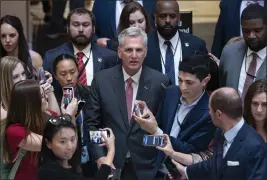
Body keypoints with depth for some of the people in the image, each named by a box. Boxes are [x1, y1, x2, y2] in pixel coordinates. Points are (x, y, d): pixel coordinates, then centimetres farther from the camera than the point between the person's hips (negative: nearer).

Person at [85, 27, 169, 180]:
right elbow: (91, 123, 1)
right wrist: (100, 157, -11)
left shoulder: (160, 81, -5)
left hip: (146, 166, 0)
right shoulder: (102, 80, -2)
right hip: (111, 163, 1)